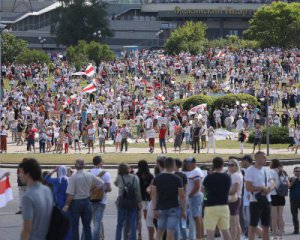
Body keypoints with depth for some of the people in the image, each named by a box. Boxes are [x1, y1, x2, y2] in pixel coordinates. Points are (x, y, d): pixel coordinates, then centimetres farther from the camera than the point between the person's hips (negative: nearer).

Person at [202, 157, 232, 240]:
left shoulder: (208, 178, -7)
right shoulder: (227, 177, 0)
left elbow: (203, 190, 6)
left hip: (211, 206, -4)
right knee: (225, 230, 12)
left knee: (210, 231, -3)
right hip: (224, 206, 4)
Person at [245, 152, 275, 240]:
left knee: (266, 226, 10)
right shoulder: (250, 170, -10)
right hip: (256, 201, -7)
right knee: (253, 226, -3)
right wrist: (262, 188, -17)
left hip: (266, 201, 7)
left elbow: (272, 183, 15)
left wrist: (269, 189, -8)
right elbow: (248, 188, -16)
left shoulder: (266, 170, 12)